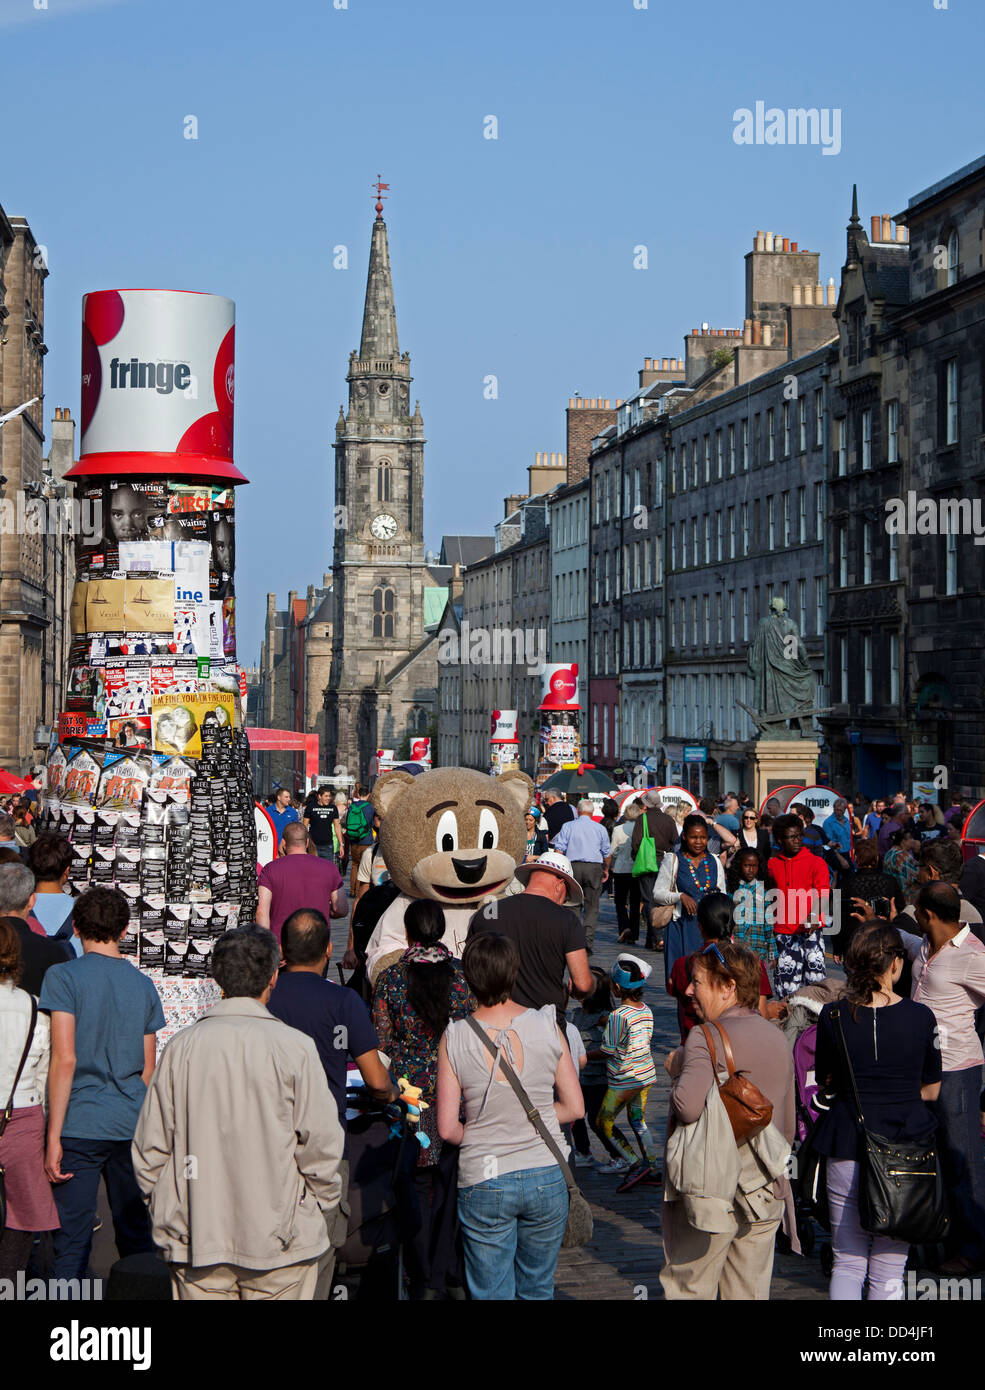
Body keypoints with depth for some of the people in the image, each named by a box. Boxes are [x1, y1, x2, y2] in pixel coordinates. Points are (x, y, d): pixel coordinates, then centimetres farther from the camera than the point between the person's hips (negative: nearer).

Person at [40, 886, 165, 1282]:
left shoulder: (63, 977, -6)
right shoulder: (143, 985, 8)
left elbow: (65, 1060, -14)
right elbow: (148, 1070, 12)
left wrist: (54, 1136, -12)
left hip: (79, 1126, -4)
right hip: (132, 1127, 4)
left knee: (72, 1239, -1)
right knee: (136, 1235, 12)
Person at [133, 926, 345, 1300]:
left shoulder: (182, 1047, -1)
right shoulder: (294, 1048, -9)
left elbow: (149, 1148, 3)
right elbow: (321, 1146, -7)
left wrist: (166, 1218, 16)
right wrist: (321, 1226, 7)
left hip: (195, 1241, 3)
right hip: (280, 1241, -3)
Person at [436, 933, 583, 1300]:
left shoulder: (455, 1038, -11)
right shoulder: (547, 1026, -7)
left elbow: (447, 1129, -9)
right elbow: (575, 1108, 0)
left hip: (483, 1184, -2)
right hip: (546, 1176, 2)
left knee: (491, 1294, 10)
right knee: (538, 1290, 18)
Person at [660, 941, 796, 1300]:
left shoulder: (707, 1037, -13)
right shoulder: (778, 1039, 10)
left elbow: (688, 1107, -28)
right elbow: (788, 1127, 17)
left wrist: (676, 1067, -10)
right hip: (766, 1195, 7)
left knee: (688, 1290, 2)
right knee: (750, 1292, 11)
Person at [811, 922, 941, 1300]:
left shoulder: (833, 1016, -4)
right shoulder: (920, 1017, -5)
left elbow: (825, 1084, 8)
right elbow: (931, 1090, 6)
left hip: (848, 1142, 1)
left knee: (847, 1261, 11)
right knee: (889, 1269, 7)